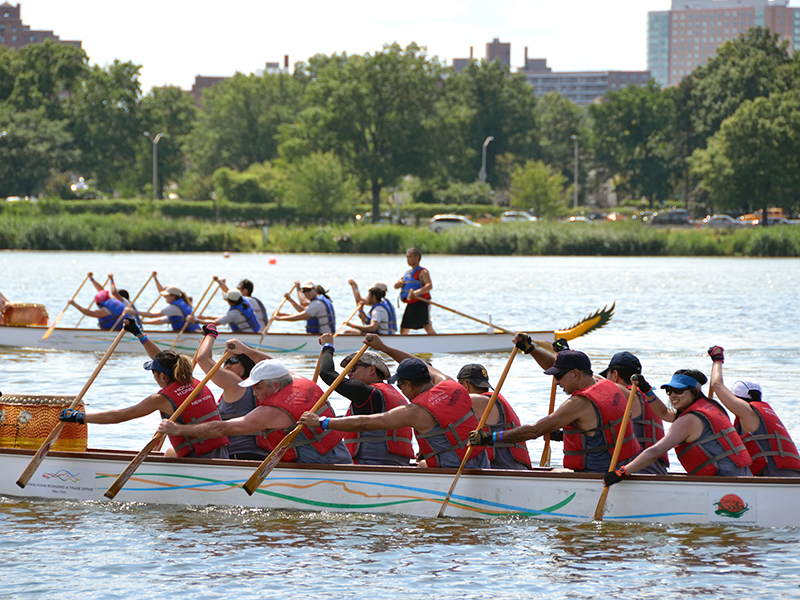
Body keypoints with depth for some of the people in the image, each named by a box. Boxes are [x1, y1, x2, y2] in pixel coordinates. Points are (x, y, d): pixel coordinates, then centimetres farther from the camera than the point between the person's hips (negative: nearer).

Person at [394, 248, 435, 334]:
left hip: (421, 304, -8)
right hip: (410, 305, 8)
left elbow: (429, 286, -21)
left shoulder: (422, 272, -5)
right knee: (403, 331, 9)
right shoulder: (407, 273, 21)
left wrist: (417, 292, -37)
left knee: (429, 329, -18)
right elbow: (396, 286, 21)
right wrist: (399, 283, -5)